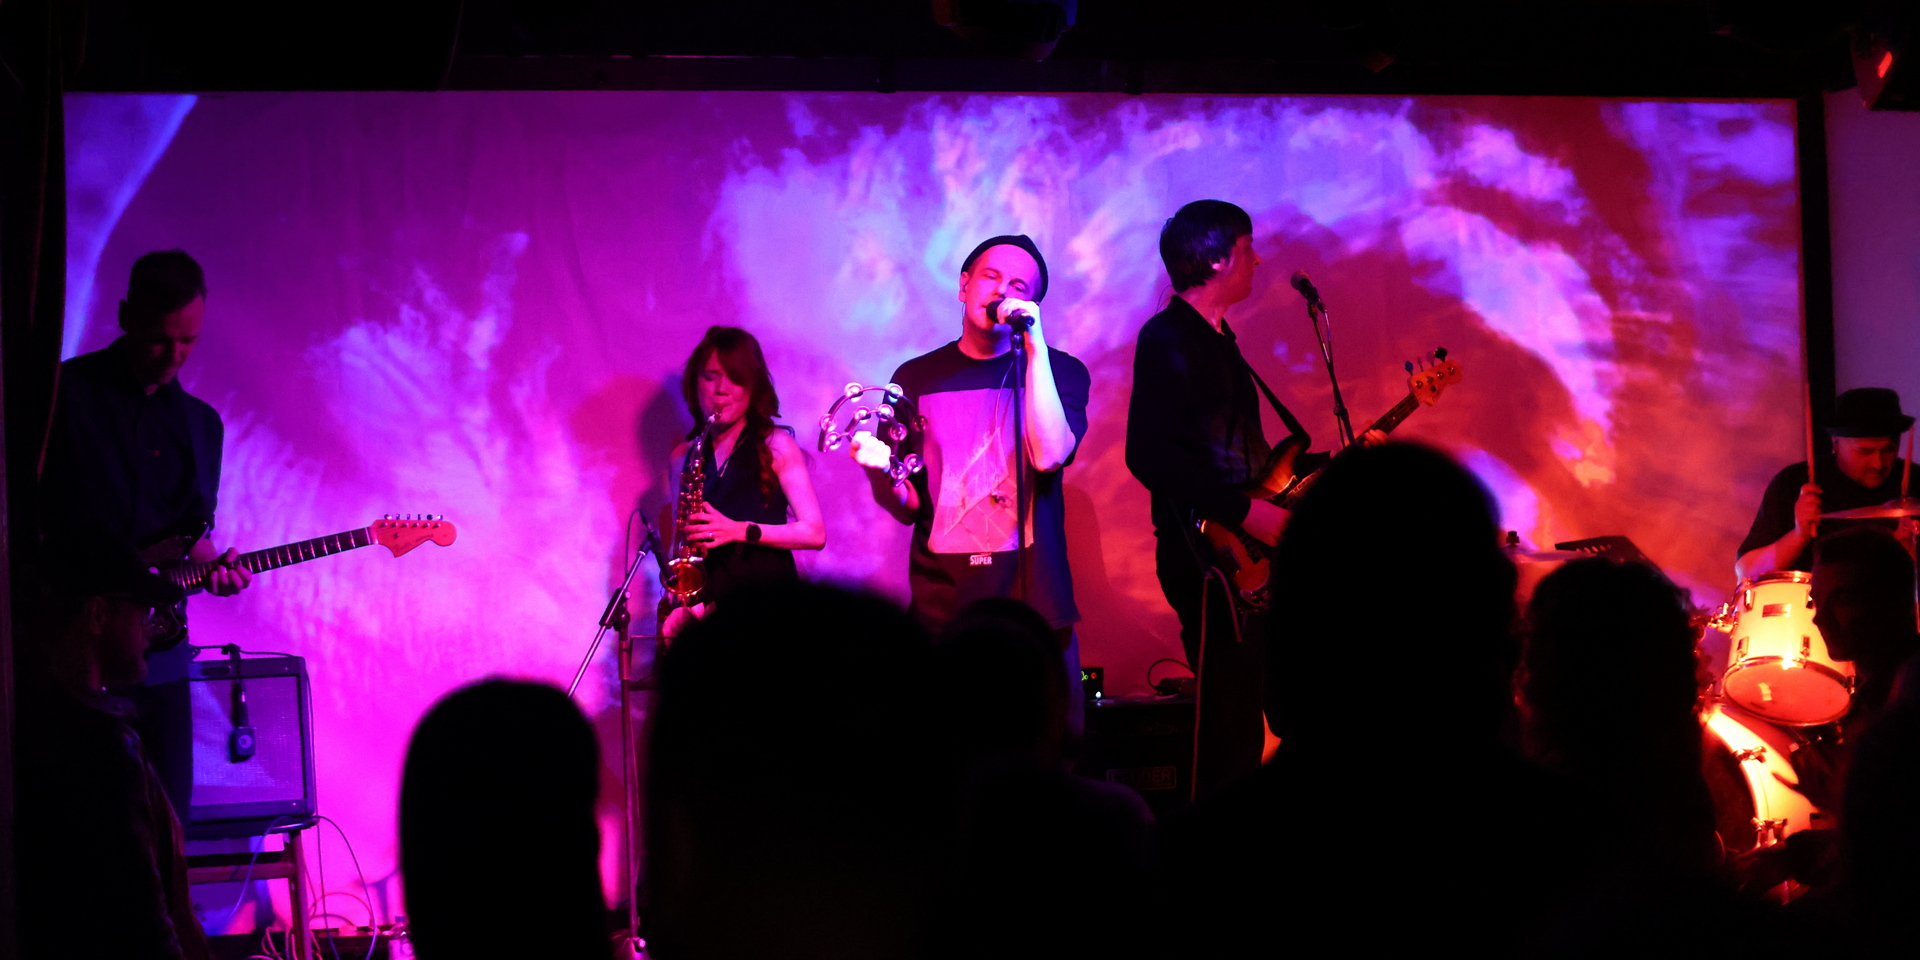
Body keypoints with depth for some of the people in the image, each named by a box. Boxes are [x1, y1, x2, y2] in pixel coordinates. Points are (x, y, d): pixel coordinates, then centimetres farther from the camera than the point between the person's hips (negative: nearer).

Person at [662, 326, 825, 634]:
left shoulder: (774, 445, 5)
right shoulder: (685, 455, 15)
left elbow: (814, 533, 0)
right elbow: (681, 536, 16)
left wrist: (741, 530, -12)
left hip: (767, 588, -3)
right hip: (708, 595, 3)